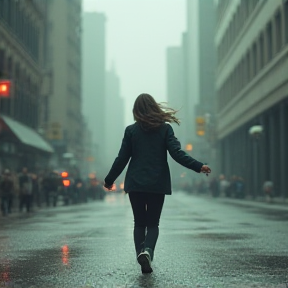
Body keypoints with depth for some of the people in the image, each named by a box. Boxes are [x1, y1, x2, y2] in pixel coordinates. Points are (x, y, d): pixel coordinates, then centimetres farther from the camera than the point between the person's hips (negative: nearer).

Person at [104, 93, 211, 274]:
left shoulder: (131, 130, 1)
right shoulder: (165, 128, -1)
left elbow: (122, 158, 2)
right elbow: (177, 153, -10)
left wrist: (110, 179, 12)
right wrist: (198, 166, -8)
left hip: (135, 184, 0)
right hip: (158, 184, 0)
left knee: (139, 223, 12)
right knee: (153, 223, 9)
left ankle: (142, 256, -1)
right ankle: (147, 250, -17)